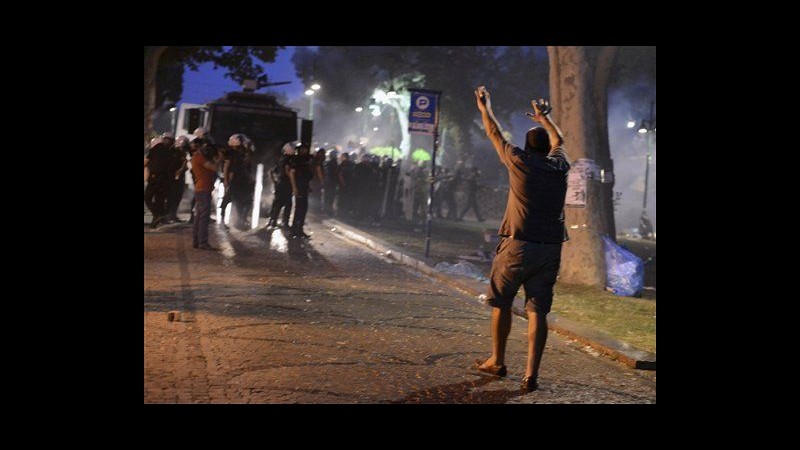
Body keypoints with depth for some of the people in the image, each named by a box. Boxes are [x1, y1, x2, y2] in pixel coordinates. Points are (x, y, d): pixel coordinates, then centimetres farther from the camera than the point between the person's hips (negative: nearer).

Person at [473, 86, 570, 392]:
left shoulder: (520, 161, -2)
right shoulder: (560, 165, 8)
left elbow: (495, 134, 14)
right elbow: (558, 140, 31)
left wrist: (485, 107, 31)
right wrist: (544, 117, 48)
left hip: (518, 245, -3)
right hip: (550, 248, 3)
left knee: (500, 303, 13)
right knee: (538, 310, 2)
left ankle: (497, 362, 25)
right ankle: (531, 374, -4)